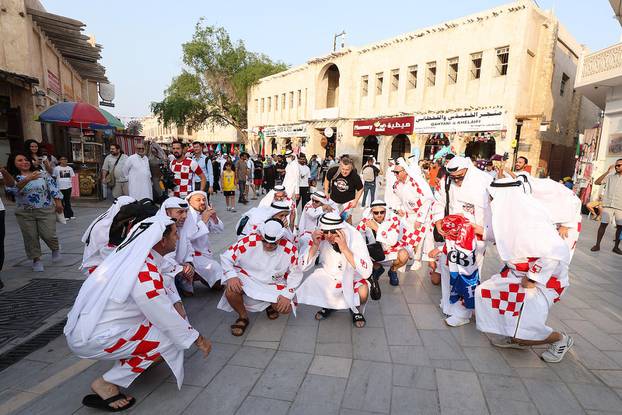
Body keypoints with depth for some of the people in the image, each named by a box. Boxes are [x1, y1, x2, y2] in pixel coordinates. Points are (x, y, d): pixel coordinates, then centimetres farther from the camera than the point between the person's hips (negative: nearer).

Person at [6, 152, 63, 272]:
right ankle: (36, 259, 19)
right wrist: (28, 179, -35)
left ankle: (55, 249, 27)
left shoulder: (42, 174, 3)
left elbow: (53, 188, 5)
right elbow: (13, 188, -22)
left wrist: (58, 202, -1)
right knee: (31, 237, 4)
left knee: (48, 235, -4)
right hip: (25, 214, 1)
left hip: (46, 210, -1)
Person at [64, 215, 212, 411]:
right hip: (93, 339, -8)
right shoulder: (146, 275, -27)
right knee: (169, 339, -8)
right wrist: (198, 339, -3)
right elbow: (167, 320, -17)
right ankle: (107, 385, 1)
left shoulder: (131, 254, -1)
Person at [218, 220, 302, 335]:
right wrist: (231, 276, -26)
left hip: (273, 286, 1)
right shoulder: (249, 241, -20)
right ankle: (243, 317, 2)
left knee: (286, 308, -19)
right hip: (246, 280, -1)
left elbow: (295, 273, -4)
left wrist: (287, 295, -14)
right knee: (231, 291, -30)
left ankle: (271, 304, 19)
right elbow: (226, 257, -11)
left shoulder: (290, 249, -15)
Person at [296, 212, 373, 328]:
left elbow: (366, 272, -36)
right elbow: (303, 267, -17)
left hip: (352, 277, -2)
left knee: (362, 292, -32)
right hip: (328, 276, 2)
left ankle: (357, 311, 5)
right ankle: (329, 304, 12)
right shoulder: (319, 238, -19)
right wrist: (315, 245, -32)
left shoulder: (354, 238, -26)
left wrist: (345, 249, -42)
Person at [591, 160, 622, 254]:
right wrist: (607, 172, -8)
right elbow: (597, 182, -3)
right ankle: (597, 245, 1)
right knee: (603, 224, -3)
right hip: (608, 204, -1)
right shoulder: (610, 176, 7)